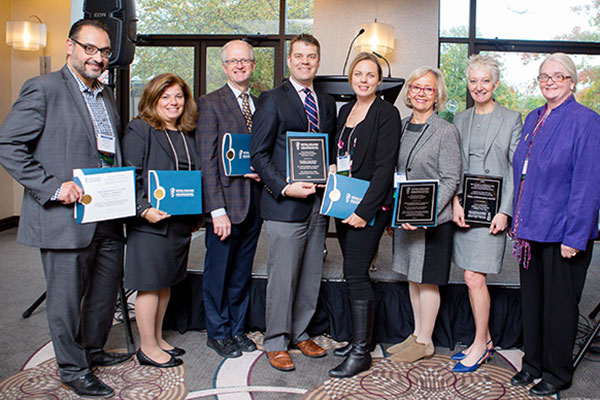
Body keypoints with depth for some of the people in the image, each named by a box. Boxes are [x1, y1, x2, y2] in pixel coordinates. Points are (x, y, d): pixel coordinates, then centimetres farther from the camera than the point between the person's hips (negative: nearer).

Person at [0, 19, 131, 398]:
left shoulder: (106, 95, 15)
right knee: (67, 299, 6)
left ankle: (93, 351, 40)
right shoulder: (43, 89, -8)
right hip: (66, 218, -7)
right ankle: (73, 368, 24)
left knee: (106, 291, 19)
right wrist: (52, 187, -19)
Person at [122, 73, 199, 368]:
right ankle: (147, 347, 15)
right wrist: (143, 210, -22)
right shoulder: (139, 130, -6)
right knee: (150, 284, 1)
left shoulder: (187, 134, 14)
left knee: (166, 282, 15)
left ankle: (157, 339, 30)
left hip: (181, 222, 7)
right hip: (151, 222, -7)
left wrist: (195, 215, 11)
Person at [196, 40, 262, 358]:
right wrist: (217, 209, -16)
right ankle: (217, 333, 23)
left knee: (242, 273, 14)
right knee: (218, 273, 6)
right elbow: (206, 161, -11)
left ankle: (236, 328, 30)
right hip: (225, 203, -5)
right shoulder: (210, 104, -4)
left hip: (254, 204, 5)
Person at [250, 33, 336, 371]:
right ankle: (276, 343, 17)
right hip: (285, 204, -5)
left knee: (311, 276, 13)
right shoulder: (272, 100, -2)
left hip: (318, 203, 6)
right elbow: (259, 155, -6)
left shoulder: (327, 103, 15)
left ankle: (300, 333, 30)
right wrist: (285, 188, -16)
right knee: (283, 277, 1)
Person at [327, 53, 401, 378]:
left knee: (355, 274, -8)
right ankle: (359, 336, 25)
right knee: (353, 273, 12)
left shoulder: (387, 113, -8)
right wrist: (331, 170, 4)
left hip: (370, 205, -7)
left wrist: (364, 210, -19)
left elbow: (384, 167, -15)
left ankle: (361, 352, 2)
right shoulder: (345, 111, 15)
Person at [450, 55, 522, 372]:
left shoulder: (512, 119, 2)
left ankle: (480, 345, 11)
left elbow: (515, 170, -2)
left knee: (474, 278, -6)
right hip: (464, 209, 4)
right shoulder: (460, 120, 13)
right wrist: (455, 202, -4)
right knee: (473, 279, 9)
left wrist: (504, 212, -11)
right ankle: (484, 340, 25)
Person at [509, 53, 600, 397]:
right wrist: (519, 220, 13)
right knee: (531, 298, 15)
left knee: (559, 302, 6)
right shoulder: (533, 119, 12)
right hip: (531, 227, 7)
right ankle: (533, 363, 31)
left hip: (561, 231, -6)